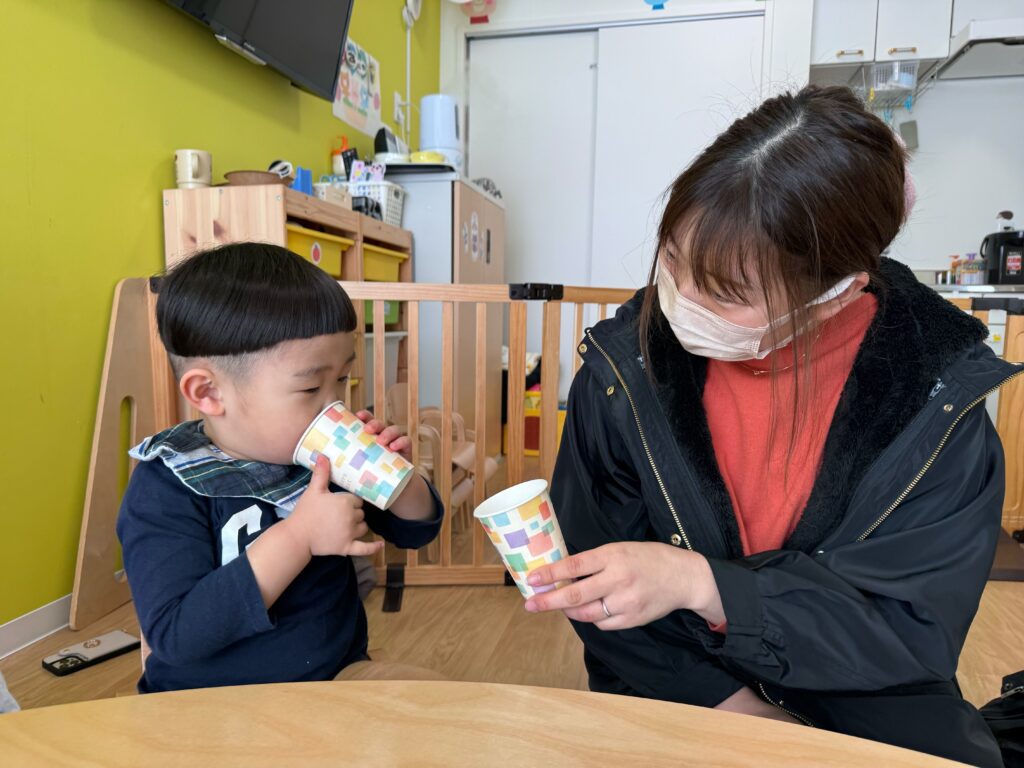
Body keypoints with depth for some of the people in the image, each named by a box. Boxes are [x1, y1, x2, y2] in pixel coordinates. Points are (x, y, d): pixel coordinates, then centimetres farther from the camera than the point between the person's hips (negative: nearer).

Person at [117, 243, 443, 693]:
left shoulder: (329, 453, -5)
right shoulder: (168, 488, -16)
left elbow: (415, 531, 5)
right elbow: (174, 634, -25)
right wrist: (299, 536, -32)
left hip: (339, 672, 3)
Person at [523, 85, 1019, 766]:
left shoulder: (938, 390, -16)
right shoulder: (624, 368, -16)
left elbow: (915, 625, -16)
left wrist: (698, 583, -29)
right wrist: (730, 706, -15)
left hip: (866, 692, 1)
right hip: (682, 692, 1)